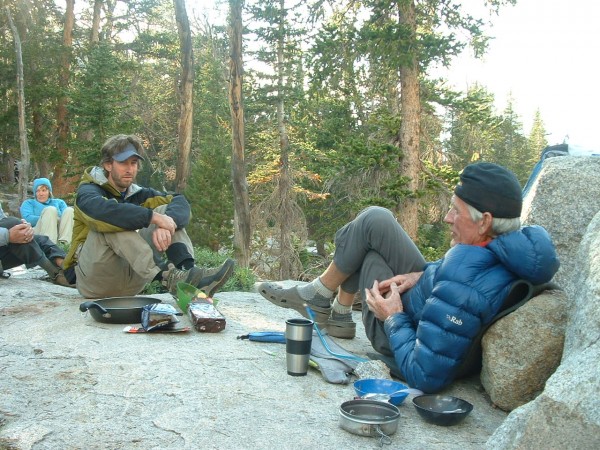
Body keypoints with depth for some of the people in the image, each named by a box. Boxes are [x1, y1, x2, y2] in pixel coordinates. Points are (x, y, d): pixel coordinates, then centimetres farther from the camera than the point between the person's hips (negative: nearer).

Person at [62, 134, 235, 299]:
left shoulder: (138, 194, 11)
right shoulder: (88, 190, -5)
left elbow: (180, 203, -7)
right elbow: (101, 210, -32)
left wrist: (167, 223, -29)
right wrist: (152, 217, -33)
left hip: (130, 278, 5)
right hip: (93, 278, -4)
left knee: (166, 211, -6)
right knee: (110, 225, -30)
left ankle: (188, 272, -30)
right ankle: (170, 276, -44)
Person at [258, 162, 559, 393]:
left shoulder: (460, 291, -42)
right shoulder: (515, 246, -17)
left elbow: (426, 378, -36)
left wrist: (393, 317, -23)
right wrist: (424, 274, -7)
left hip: (397, 330, -8)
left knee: (372, 223, -7)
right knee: (375, 219, 6)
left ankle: (318, 295, 18)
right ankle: (340, 316, 20)